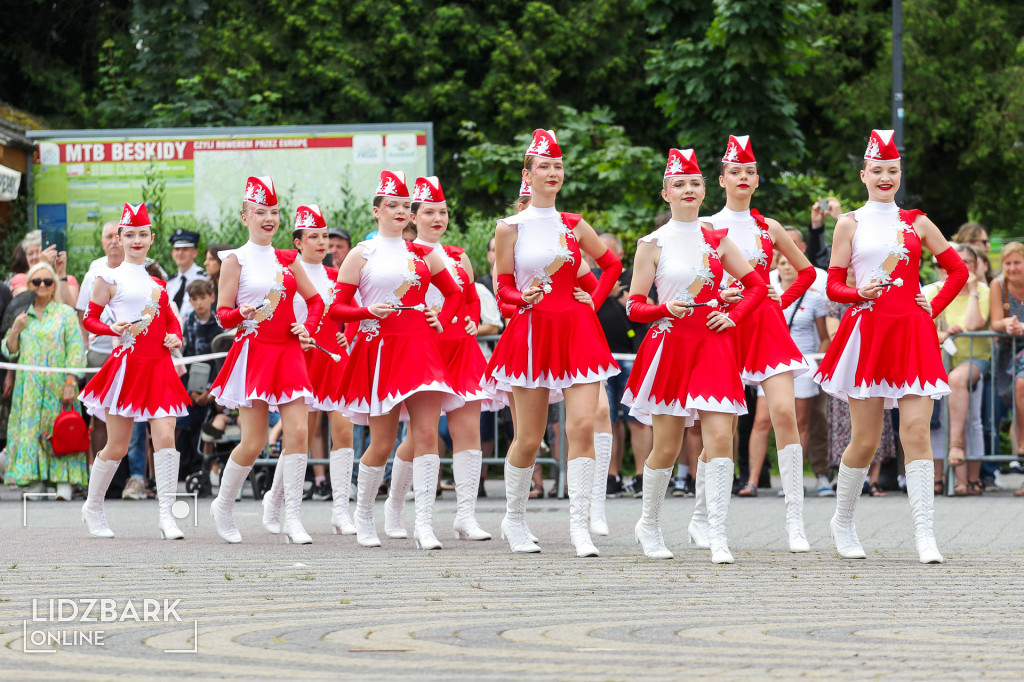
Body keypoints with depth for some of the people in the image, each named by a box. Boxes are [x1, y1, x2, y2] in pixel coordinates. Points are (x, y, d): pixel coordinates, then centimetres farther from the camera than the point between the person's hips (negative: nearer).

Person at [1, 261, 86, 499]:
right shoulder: (22, 315, 14)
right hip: (29, 387, 3)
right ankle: (35, 482, -1)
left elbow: (76, 350, -3)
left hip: (57, 385, -3)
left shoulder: (65, 313, 5)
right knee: (29, 427, -3)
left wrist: (70, 383, -13)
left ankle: (64, 482, -11)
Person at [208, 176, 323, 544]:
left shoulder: (286, 259, 13)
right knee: (253, 442, -5)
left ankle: (293, 518, -7)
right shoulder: (236, 259, 0)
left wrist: (308, 327, 3)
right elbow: (222, 313, -2)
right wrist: (242, 314, -24)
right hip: (254, 352, -4)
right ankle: (223, 506, 19)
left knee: (298, 431, -10)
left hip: (288, 352, 4)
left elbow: (315, 299, 21)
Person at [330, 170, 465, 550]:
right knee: (382, 443, 0)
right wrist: (367, 311, -15)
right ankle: (363, 515, 22)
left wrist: (442, 321, 7)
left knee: (427, 434, -12)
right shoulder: (362, 255, 4)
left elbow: (454, 294, 25)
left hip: (420, 348, 2)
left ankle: (424, 524, -14)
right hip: (380, 350, -2)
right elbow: (336, 308, 3)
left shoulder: (423, 255, 13)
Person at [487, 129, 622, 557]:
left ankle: (580, 526, -12)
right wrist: (523, 297, -16)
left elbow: (612, 264, 21)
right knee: (529, 438, 2)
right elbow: (503, 287, 5)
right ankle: (514, 519, 24)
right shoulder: (511, 228, 2)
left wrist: (594, 300, 7)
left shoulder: (574, 226, 9)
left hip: (577, 330, 2)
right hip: (532, 332, -2)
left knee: (582, 425, -13)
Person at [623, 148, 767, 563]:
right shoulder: (653, 244, 1)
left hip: (713, 343, 1)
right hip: (670, 343, -1)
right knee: (667, 447, 3)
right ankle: (649, 525, 26)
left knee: (720, 437, -13)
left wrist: (732, 316, 1)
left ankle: (717, 536, -13)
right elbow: (635, 307, 1)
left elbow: (757, 286, 15)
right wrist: (665, 309, -18)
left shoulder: (717, 240, 8)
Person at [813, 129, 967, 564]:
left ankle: (924, 535, -13)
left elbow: (958, 271, 18)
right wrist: (859, 293, -15)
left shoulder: (916, 223, 11)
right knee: (865, 440, 1)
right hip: (867, 333, -1)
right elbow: (833, 285, 5)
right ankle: (843, 521, 23)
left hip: (912, 333, 1)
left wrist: (934, 309, 6)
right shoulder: (850, 224, 7)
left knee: (917, 431, -11)